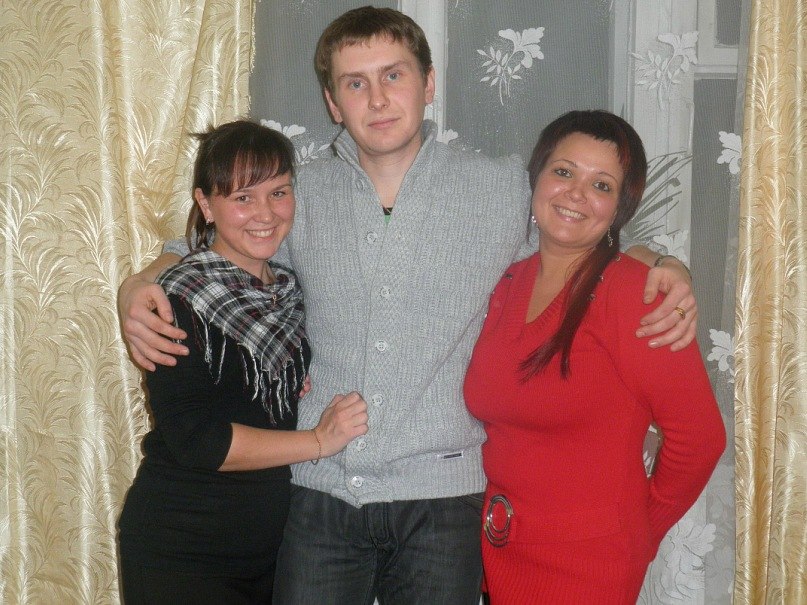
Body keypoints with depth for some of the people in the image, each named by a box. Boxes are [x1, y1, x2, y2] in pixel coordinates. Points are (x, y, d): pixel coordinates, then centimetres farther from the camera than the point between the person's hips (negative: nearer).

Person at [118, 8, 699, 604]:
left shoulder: (506, 190, 1)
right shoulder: (304, 194, 6)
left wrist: (664, 267, -6)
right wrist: (140, 285, -1)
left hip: (441, 494, -1)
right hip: (321, 489, 2)